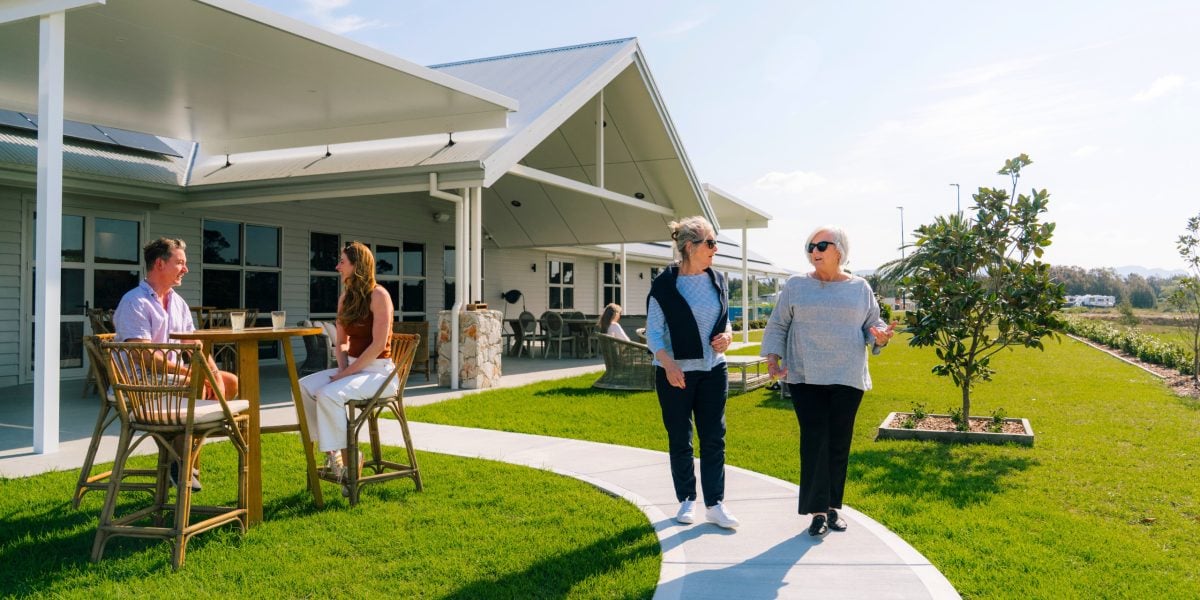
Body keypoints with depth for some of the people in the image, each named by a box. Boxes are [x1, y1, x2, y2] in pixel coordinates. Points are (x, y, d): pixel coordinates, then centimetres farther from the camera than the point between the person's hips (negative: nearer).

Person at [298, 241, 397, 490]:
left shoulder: (378, 295, -12)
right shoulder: (345, 297, 12)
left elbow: (378, 345, -19)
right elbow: (341, 341, 16)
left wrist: (347, 373, -18)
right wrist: (342, 367, -3)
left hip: (377, 371, -8)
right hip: (352, 367, 8)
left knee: (328, 394, -29)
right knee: (304, 387, -13)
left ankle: (346, 458, -13)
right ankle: (330, 449, -6)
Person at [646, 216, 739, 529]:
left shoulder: (717, 280, 5)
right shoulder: (664, 284, -10)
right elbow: (653, 332, -10)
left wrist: (727, 336, -5)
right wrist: (668, 363, -24)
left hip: (713, 370, 4)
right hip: (676, 373, -4)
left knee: (714, 438, 4)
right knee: (680, 440, 7)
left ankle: (715, 503, 12)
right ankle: (687, 500, 21)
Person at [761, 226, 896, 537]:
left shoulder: (859, 287, 8)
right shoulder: (796, 286, 5)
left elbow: (872, 325, 12)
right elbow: (777, 325, 6)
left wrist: (880, 336, -11)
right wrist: (773, 357, -8)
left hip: (847, 378, 2)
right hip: (806, 377, -1)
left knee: (839, 443, 6)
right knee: (814, 440, -7)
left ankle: (833, 507, 19)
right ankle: (818, 510, 1)